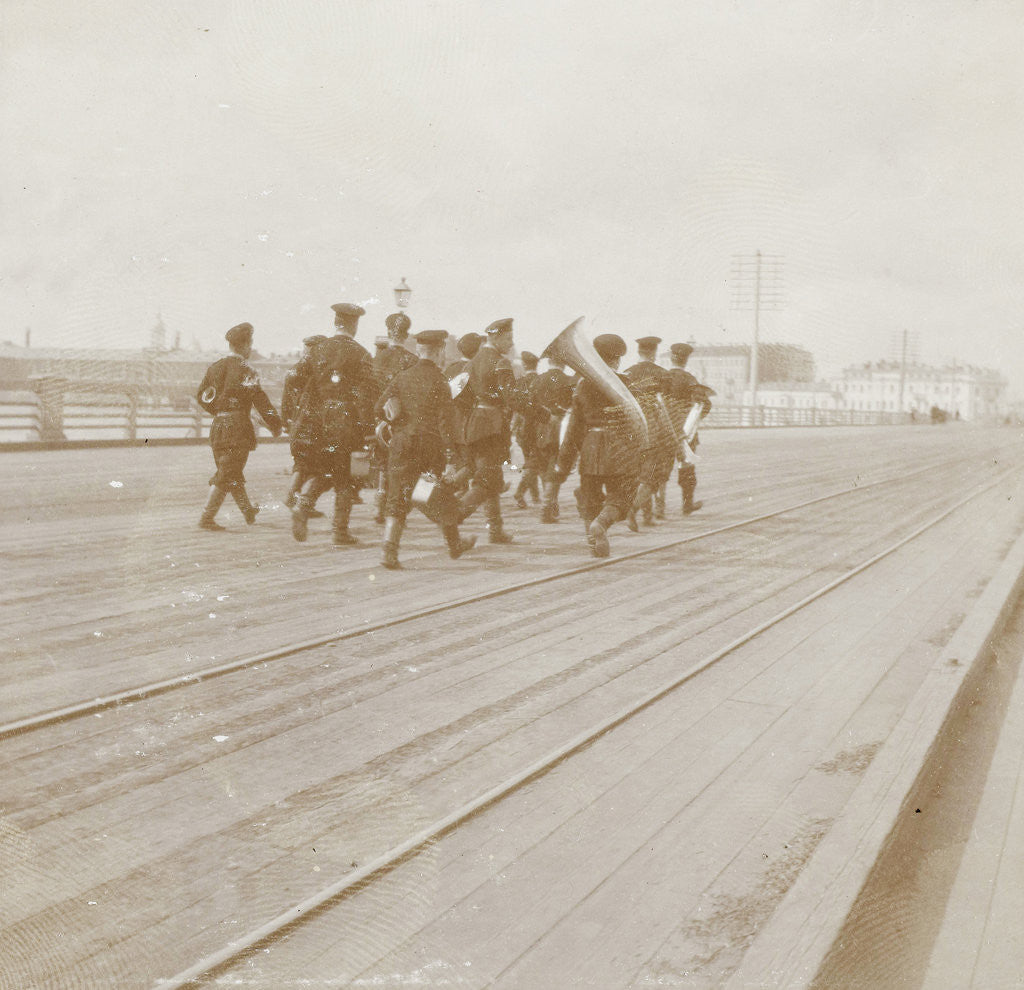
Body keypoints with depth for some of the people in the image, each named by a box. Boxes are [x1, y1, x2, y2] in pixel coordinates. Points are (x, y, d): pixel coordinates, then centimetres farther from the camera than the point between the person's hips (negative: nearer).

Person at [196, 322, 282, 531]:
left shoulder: (215, 367, 10)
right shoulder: (245, 370, -9)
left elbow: (201, 395, 15)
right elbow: (260, 400, -13)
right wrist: (276, 425, -7)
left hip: (218, 427, 7)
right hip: (238, 427, -7)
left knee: (232, 473, 18)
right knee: (227, 475, -3)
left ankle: (248, 511, 34)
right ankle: (207, 518, -6)